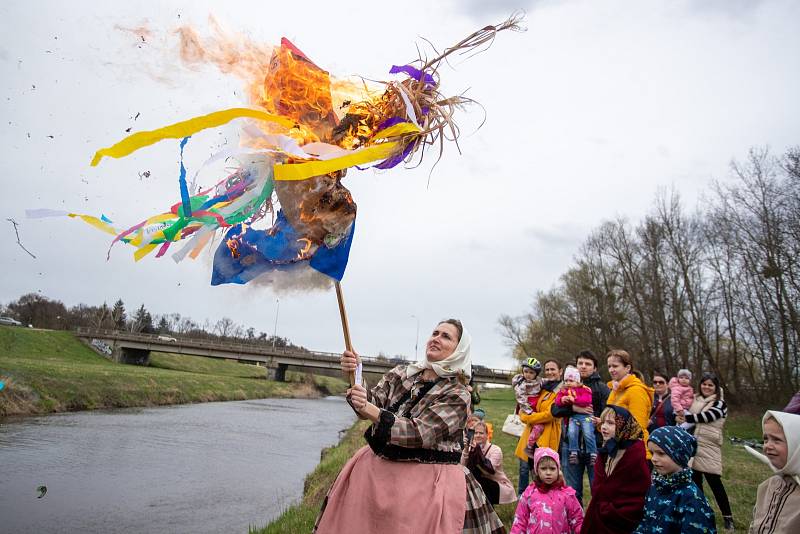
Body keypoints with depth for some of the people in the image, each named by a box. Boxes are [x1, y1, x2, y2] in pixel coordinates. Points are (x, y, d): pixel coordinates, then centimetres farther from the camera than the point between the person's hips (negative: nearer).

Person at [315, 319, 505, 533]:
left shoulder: (457, 395, -10)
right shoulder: (402, 373, 5)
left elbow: (419, 434, -21)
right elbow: (372, 403, -6)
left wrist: (372, 412, -31)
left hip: (427, 482, -4)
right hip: (378, 469, 5)